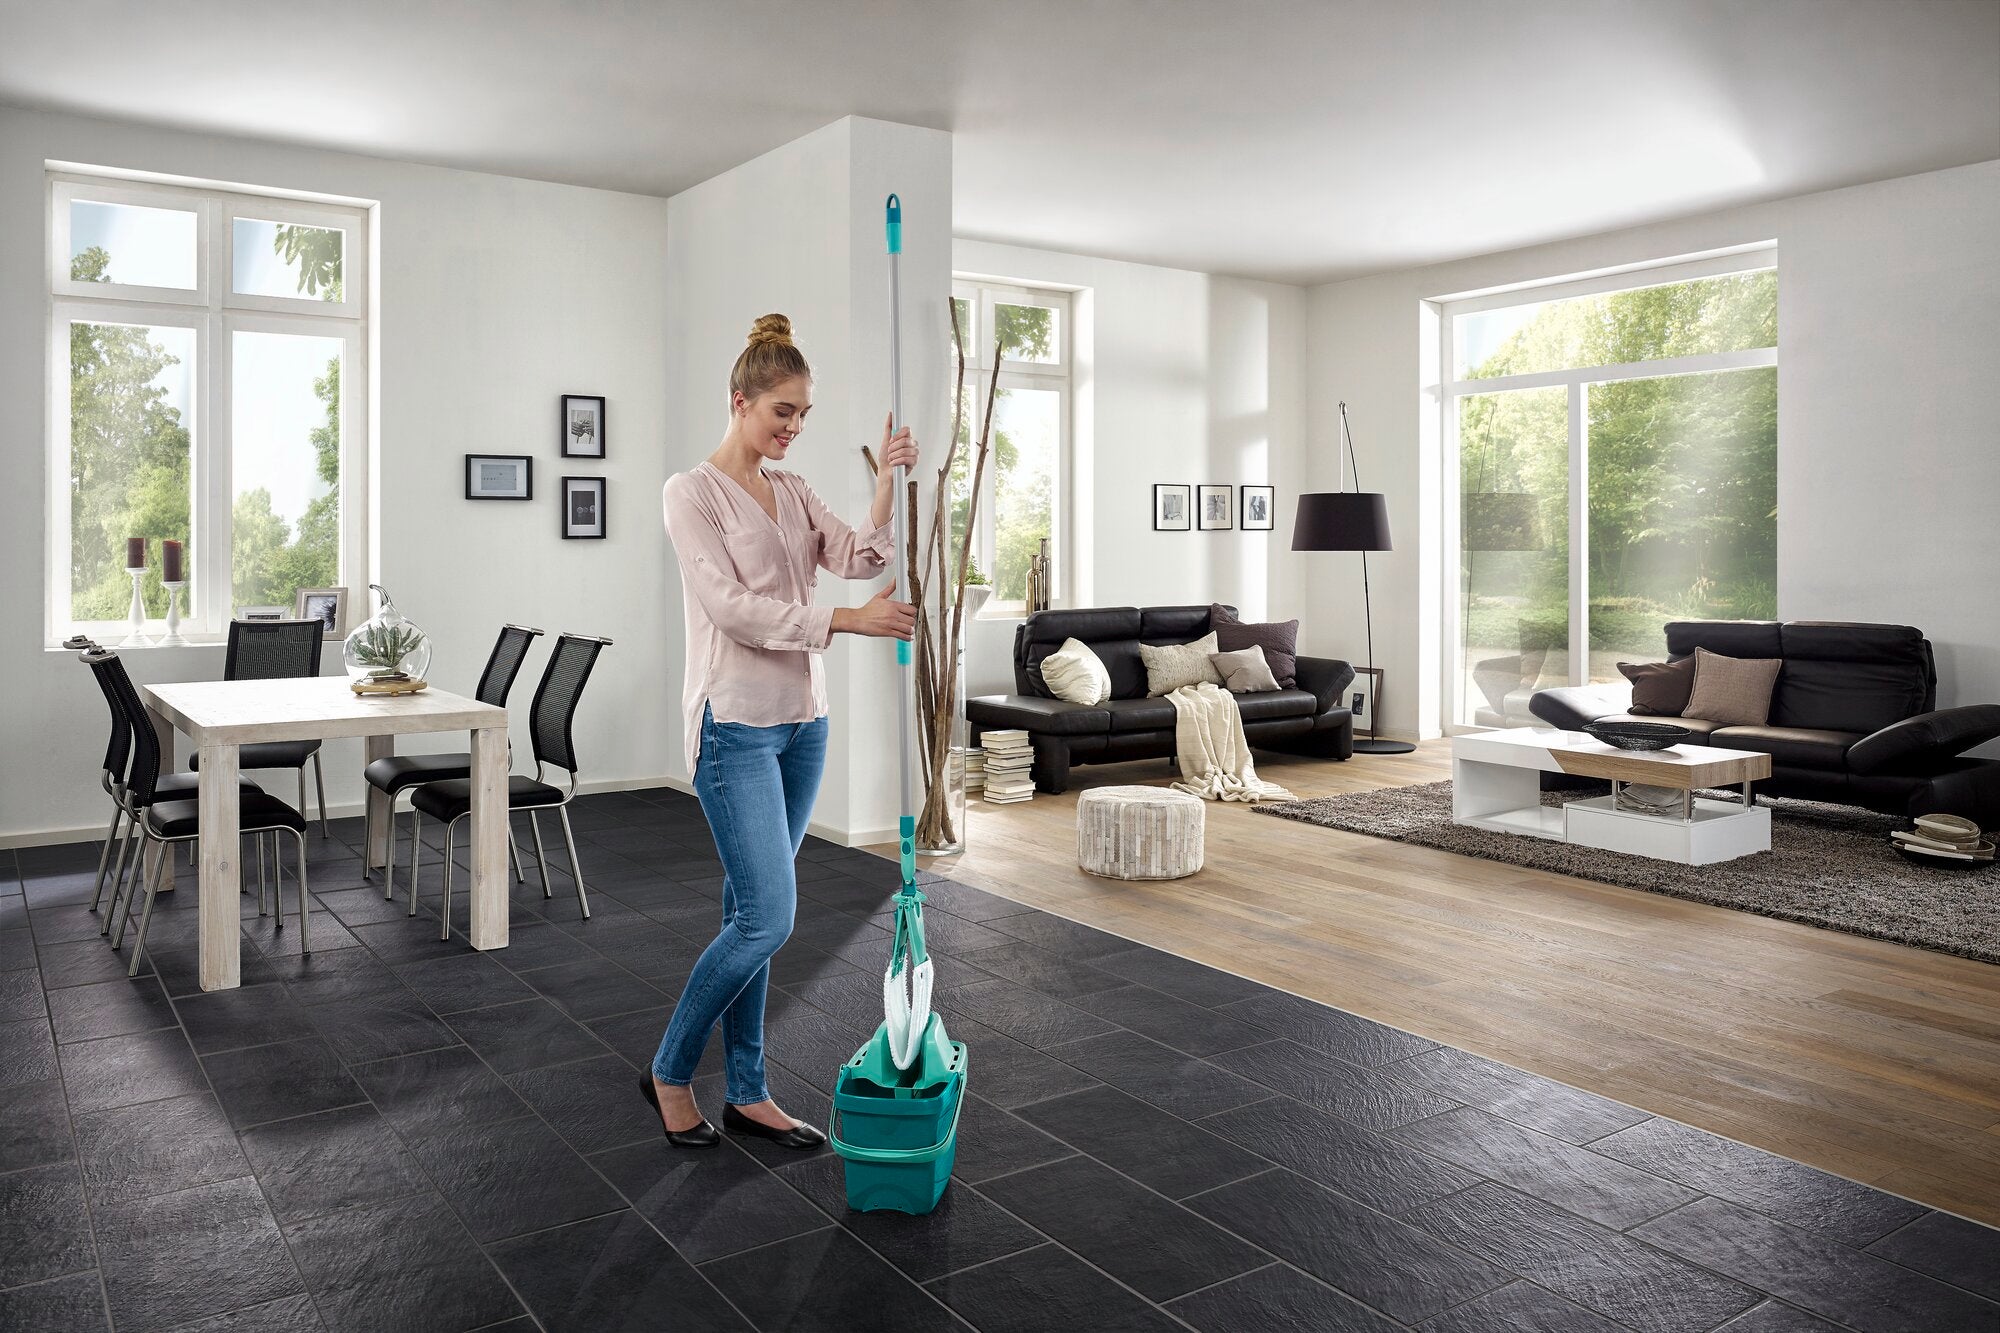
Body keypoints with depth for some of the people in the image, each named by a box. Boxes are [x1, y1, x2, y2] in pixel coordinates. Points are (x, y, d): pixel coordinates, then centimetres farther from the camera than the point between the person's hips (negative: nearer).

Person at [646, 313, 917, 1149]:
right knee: (766, 918, -9)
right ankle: (670, 1073, 14)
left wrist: (888, 483, -14)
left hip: (801, 720, 7)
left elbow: (860, 560, -1)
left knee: (754, 913, 12)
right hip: (735, 724, -7)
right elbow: (730, 607, -19)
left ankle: (746, 1093, 22)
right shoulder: (693, 492, -9)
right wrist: (848, 620, -22)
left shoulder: (794, 494, 13)